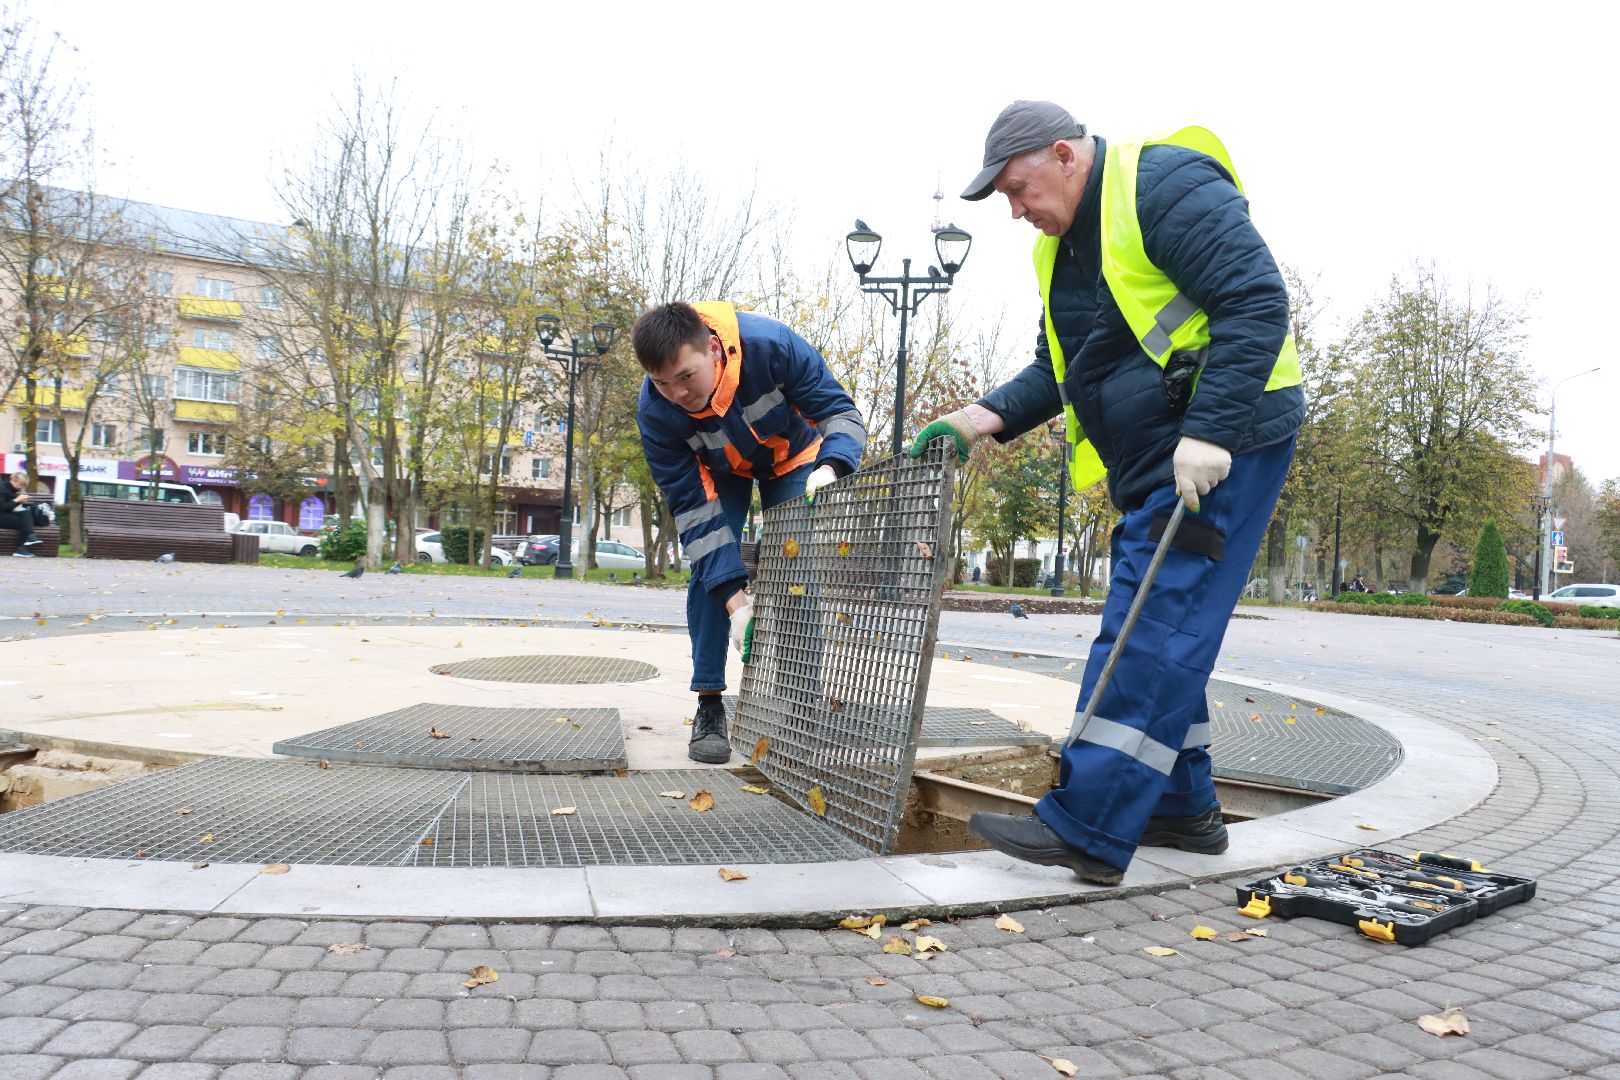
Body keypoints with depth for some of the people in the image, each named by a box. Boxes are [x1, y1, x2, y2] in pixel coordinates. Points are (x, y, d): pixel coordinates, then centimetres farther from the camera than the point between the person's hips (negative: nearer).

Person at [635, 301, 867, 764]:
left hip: (794, 456, 0)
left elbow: (842, 412, -30)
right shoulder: (655, 412, -34)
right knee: (709, 568, -16)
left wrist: (830, 468, -53)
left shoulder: (773, 344, -41)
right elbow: (692, 505, -29)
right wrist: (734, 598, -36)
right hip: (718, 470, 0)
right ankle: (709, 704, -8)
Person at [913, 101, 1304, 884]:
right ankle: (1183, 808, 23)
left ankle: (1086, 831, -10)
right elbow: (1058, 369, 20)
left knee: (1151, 633, -12)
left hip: (1221, 448, -10)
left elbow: (1257, 301, -21)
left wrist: (1208, 433, -27)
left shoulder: (1164, 185, -13)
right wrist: (987, 417, 3)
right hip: (1149, 464, 10)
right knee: (1160, 635, 12)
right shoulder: (1061, 248, 15)